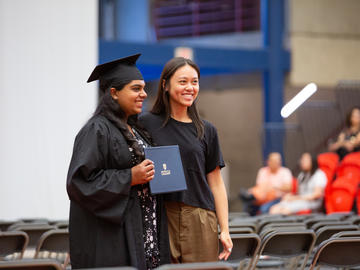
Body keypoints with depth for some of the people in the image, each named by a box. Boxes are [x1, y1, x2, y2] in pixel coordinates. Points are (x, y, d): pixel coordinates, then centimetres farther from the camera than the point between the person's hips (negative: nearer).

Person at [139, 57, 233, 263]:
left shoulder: (206, 130, 10)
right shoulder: (147, 124, 4)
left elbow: (216, 183, 10)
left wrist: (224, 230, 4)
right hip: (160, 220, -2)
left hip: (200, 223, 2)